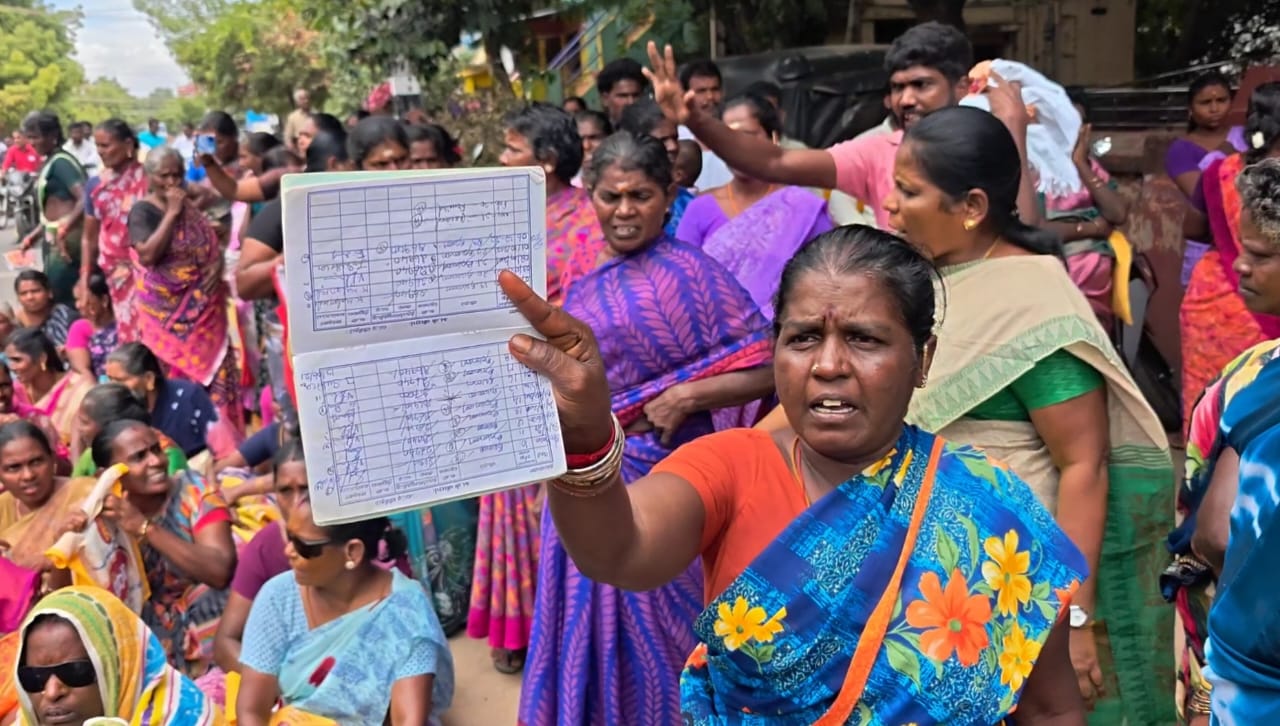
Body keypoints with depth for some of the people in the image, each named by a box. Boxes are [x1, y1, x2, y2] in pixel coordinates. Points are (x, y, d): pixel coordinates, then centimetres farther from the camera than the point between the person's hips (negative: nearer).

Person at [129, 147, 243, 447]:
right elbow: (147, 254, -20)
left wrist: (217, 264, -5)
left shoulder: (191, 208, 12)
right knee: (173, 375, -4)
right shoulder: (142, 211, -5)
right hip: (166, 308, -5)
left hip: (202, 306, 6)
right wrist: (171, 213, -17)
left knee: (215, 370, 5)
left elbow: (212, 245, 18)